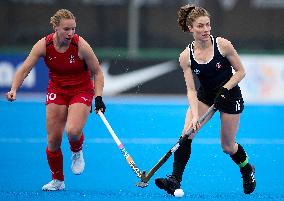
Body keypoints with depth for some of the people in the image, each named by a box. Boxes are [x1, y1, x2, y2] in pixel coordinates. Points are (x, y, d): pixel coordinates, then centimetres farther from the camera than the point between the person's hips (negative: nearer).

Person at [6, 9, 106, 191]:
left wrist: (99, 97, -18)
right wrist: (14, 89, -29)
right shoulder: (44, 45, -15)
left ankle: (77, 153, 10)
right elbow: (25, 69, -13)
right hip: (57, 91, 3)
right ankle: (57, 181, 21)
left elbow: (97, 72, -9)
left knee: (73, 131, -28)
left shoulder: (81, 46, -21)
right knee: (53, 140, -2)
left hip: (81, 90, -3)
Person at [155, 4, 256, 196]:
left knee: (227, 147, 5)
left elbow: (240, 71, -9)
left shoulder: (223, 45, -19)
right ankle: (175, 180, -21)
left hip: (230, 95, -2)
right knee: (186, 133, -20)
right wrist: (194, 116, -29)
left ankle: (247, 170, 36)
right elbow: (191, 89, -15)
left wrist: (225, 89, -22)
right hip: (205, 95, 2)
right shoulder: (186, 57, -14)